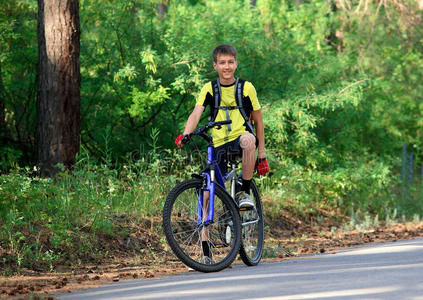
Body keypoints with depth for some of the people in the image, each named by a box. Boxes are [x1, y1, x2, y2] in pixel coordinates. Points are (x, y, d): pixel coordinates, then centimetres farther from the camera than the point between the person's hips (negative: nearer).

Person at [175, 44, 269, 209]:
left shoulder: (246, 88, 1)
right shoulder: (209, 89, 3)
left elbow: (258, 121, 7)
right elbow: (196, 113, -11)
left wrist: (262, 154, 3)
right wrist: (185, 135, -31)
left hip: (240, 136, -2)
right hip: (219, 145, 2)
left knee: (248, 140, -38)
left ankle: (244, 192, -25)